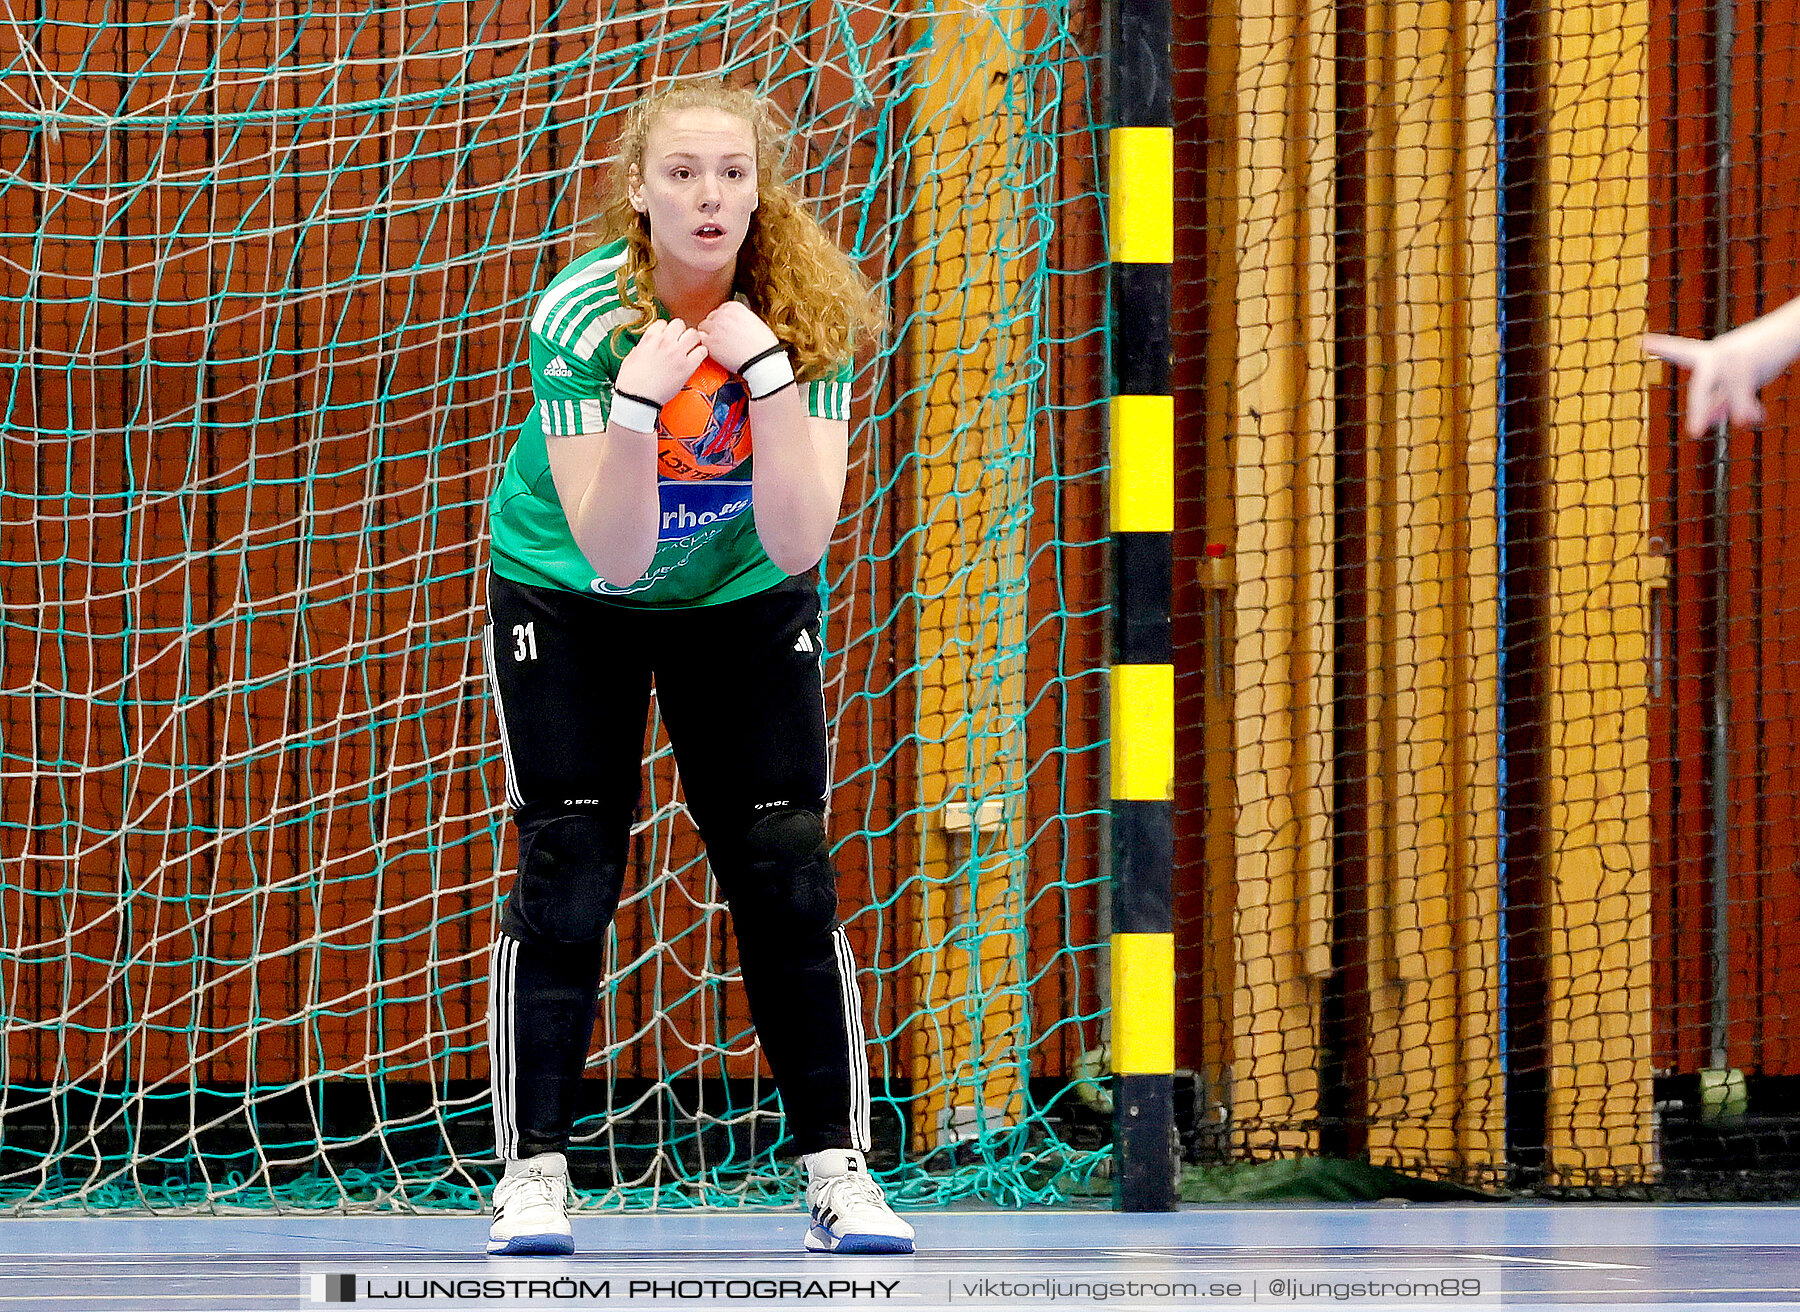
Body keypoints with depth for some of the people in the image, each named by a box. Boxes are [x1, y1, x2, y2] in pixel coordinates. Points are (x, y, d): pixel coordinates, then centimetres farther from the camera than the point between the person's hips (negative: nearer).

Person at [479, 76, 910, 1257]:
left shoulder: (811, 315, -22)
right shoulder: (579, 317, -26)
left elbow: (797, 543, -29)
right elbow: (614, 555, -29)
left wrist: (764, 373, -38)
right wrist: (637, 398, -43)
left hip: (745, 600, 1)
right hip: (572, 597, -1)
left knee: (786, 872, -5)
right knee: (566, 873, -7)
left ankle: (837, 1169, 2)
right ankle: (533, 1171, 0)